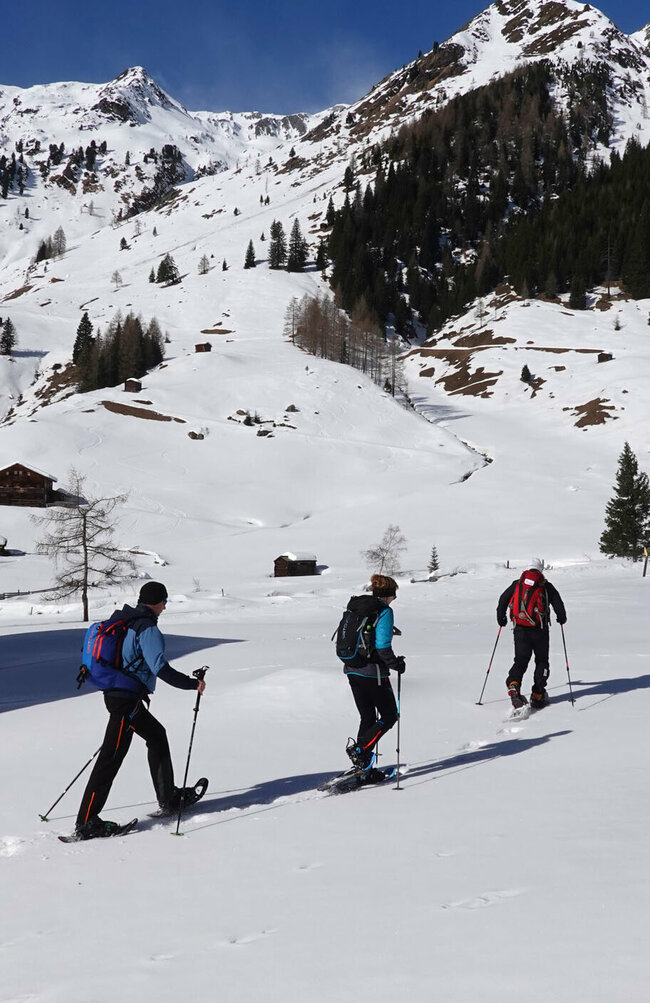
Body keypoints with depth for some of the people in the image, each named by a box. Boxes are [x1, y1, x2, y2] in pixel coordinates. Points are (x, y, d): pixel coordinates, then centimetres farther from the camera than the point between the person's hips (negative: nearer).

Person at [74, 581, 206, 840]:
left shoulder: (124, 620, 12)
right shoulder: (147, 628, -15)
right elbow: (160, 668, -22)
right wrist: (192, 683, -13)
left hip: (114, 693, 10)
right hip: (128, 699, -10)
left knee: (157, 735, 22)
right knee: (112, 756, -8)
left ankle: (168, 797, 29)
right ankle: (86, 823, -8)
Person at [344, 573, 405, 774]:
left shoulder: (355, 608, 10)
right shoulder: (384, 611, -13)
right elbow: (382, 646, -21)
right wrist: (397, 664, -6)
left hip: (352, 671, 7)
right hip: (372, 673, -7)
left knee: (367, 717, 16)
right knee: (389, 715, 7)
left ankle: (363, 765, 13)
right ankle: (359, 748, -9)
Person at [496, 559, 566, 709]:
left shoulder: (517, 584, 9)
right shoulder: (546, 586, 3)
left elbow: (503, 600, 10)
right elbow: (558, 603, 0)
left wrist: (501, 618, 24)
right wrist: (562, 617, 19)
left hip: (520, 629, 2)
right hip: (539, 629, -2)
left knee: (521, 659, 4)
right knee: (542, 661, 12)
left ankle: (513, 684, -24)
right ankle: (538, 695, 7)